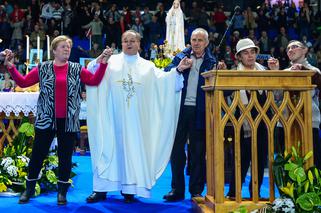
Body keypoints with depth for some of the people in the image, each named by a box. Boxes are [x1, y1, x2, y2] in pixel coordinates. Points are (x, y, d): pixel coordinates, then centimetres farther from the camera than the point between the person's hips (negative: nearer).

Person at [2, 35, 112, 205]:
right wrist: (10, 66, -6)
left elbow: (94, 81, -1)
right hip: (46, 119, 0)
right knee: (38, 153, 6)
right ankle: (29, 189, 22)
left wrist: (103, 64, -12)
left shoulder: (77, 69, 7)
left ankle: (62, 191, 19)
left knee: (65, 155, 6)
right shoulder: (43, 69, 4)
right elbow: (23, 82, 3)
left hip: (69, 121, 1)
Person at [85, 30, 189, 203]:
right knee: (109, 148, 1)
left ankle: (130, 189, 10)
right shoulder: (111, 61, 9)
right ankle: (101, 189, 8)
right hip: (113, 116, -1)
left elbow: (163, 79, 1)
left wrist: (178, 70, -12)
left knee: (133, 148, 2)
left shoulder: (147, 66, 13)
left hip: (136, 118, 1)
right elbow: (91, 73, -3)